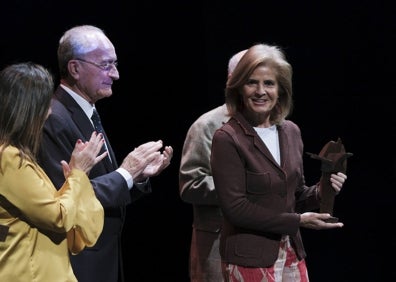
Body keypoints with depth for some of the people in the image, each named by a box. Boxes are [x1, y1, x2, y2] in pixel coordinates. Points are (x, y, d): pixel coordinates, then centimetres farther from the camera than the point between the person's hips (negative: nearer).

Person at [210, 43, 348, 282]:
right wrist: (297, 221, -15)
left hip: (292, 253, 6)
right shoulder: (227, 139, -13)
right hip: (249, 258, -6)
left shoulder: (291, 132, 7)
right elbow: (235, 208, -17)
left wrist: (321, 191, -6)